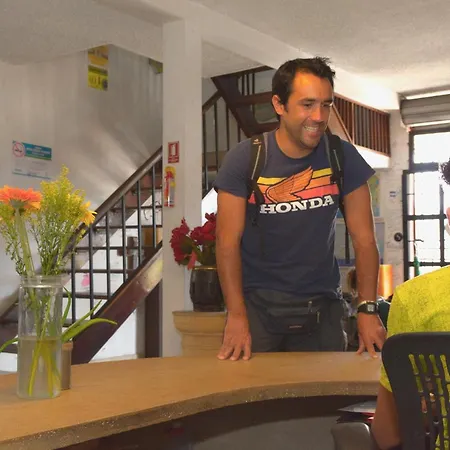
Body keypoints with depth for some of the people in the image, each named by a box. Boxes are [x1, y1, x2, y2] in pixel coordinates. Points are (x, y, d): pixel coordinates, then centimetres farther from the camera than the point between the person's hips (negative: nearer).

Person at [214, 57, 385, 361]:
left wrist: (368, 309, -11)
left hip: (322, 304, 2)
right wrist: (236, 316, -18)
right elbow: (229, 242, -10)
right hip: (258, 303, -2)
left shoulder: (343, 157, -4)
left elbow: (364, 239, -3)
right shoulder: (244, 159, -10)